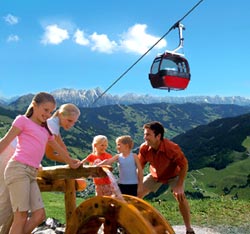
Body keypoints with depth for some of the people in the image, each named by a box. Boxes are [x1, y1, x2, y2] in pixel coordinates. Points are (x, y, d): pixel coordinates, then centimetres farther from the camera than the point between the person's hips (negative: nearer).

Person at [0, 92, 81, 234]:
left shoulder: (46, 131, 23)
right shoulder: (23, 120, 5)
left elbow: (59, 149, 36)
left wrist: (71, 163, 49)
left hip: (32, 174, 7)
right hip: (18, 169, -7)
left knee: (39, 215, -2)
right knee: (21, 216, -10)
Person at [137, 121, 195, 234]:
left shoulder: (171, 148, -38)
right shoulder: (144, 148, -26)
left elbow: (184, 165, -27)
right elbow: (139, 167, -12)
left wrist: (179, 186, -28)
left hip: (173, 175, -4)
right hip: (155, 175, 4)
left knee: (180, 197, -24)